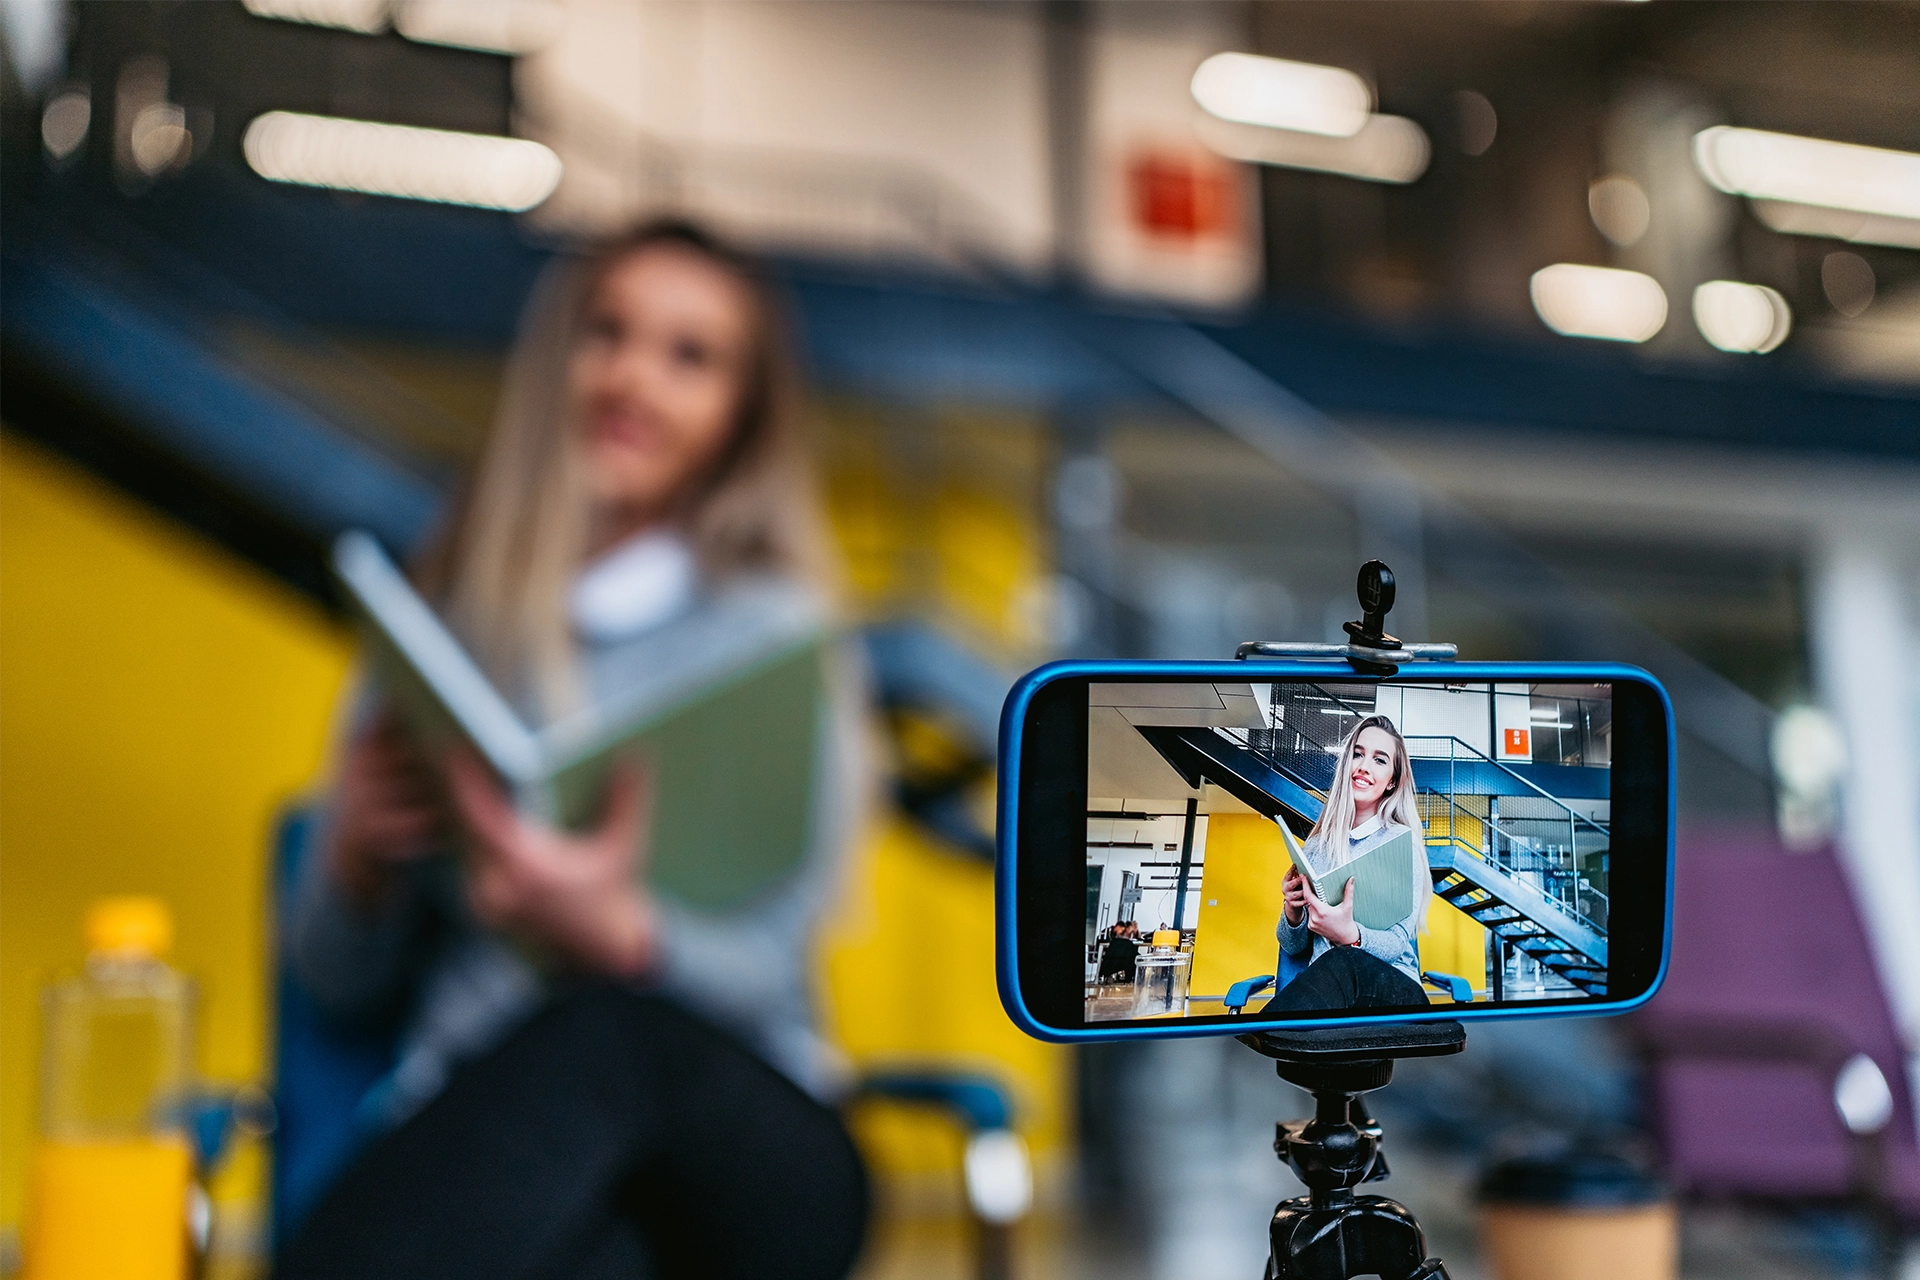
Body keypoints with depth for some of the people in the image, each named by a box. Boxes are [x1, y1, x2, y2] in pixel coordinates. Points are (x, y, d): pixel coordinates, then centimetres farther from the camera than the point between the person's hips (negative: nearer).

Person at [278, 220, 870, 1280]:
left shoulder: (772, 631, 9)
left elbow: (762, 970, -2)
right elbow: (338, 983, 17)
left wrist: (618, 933, -24)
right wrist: (357, 855, -6)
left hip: (738, 1132, 0)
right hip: (481, 1116, 1)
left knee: (605, 1036, -40)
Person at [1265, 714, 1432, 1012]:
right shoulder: (1317, 845, 18)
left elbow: (1398, 943, -5)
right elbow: (1291, 946, 18)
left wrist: (1349, 936, -28)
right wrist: (1293, 911, -6)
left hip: (1394, 988, -2)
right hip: (1324, 985, 2)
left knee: (1341, 964, -38)